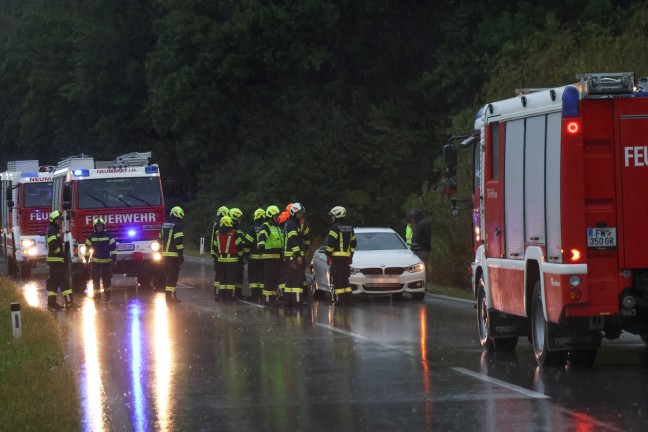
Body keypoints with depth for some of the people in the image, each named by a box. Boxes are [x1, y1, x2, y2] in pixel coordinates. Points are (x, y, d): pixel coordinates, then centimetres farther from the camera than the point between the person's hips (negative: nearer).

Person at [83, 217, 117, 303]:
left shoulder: (108, 236, 0)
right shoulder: (91, 237, 2)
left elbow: (113, 247, 1)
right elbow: (87, 248, 6)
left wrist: (113, 258, -3)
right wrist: (86, 260, 3)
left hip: (106, 261, 0)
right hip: (95, 262, 0)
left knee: (107, 280, 4)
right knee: (96, 280, -2)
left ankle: (107, 296, 19)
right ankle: (97, 297, 2)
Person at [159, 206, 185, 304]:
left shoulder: (164, 225, 15)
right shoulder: (177, 226, -12)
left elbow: (160, 240, 21)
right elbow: (179, 241, -17)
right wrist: (181, 255, -14)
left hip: (165, 254, 8)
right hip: (173, 255, -8)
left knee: (168, 275, 17)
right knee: (172, 275, -7)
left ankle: (171, 294, 26)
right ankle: (170, 297, -11)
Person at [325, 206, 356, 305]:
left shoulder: (335, 227, -11)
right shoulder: (350, 227, 14)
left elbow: (331, 243, -15)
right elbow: (353, 243, 19)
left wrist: (328, 255, -9)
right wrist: (351, 255, 24)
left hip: (337, 256, -8)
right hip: (347, 256, 8)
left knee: (337, 278, -5)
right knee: (344, 278, 15)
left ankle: (341, 299, -10)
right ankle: (349, 298, 11)